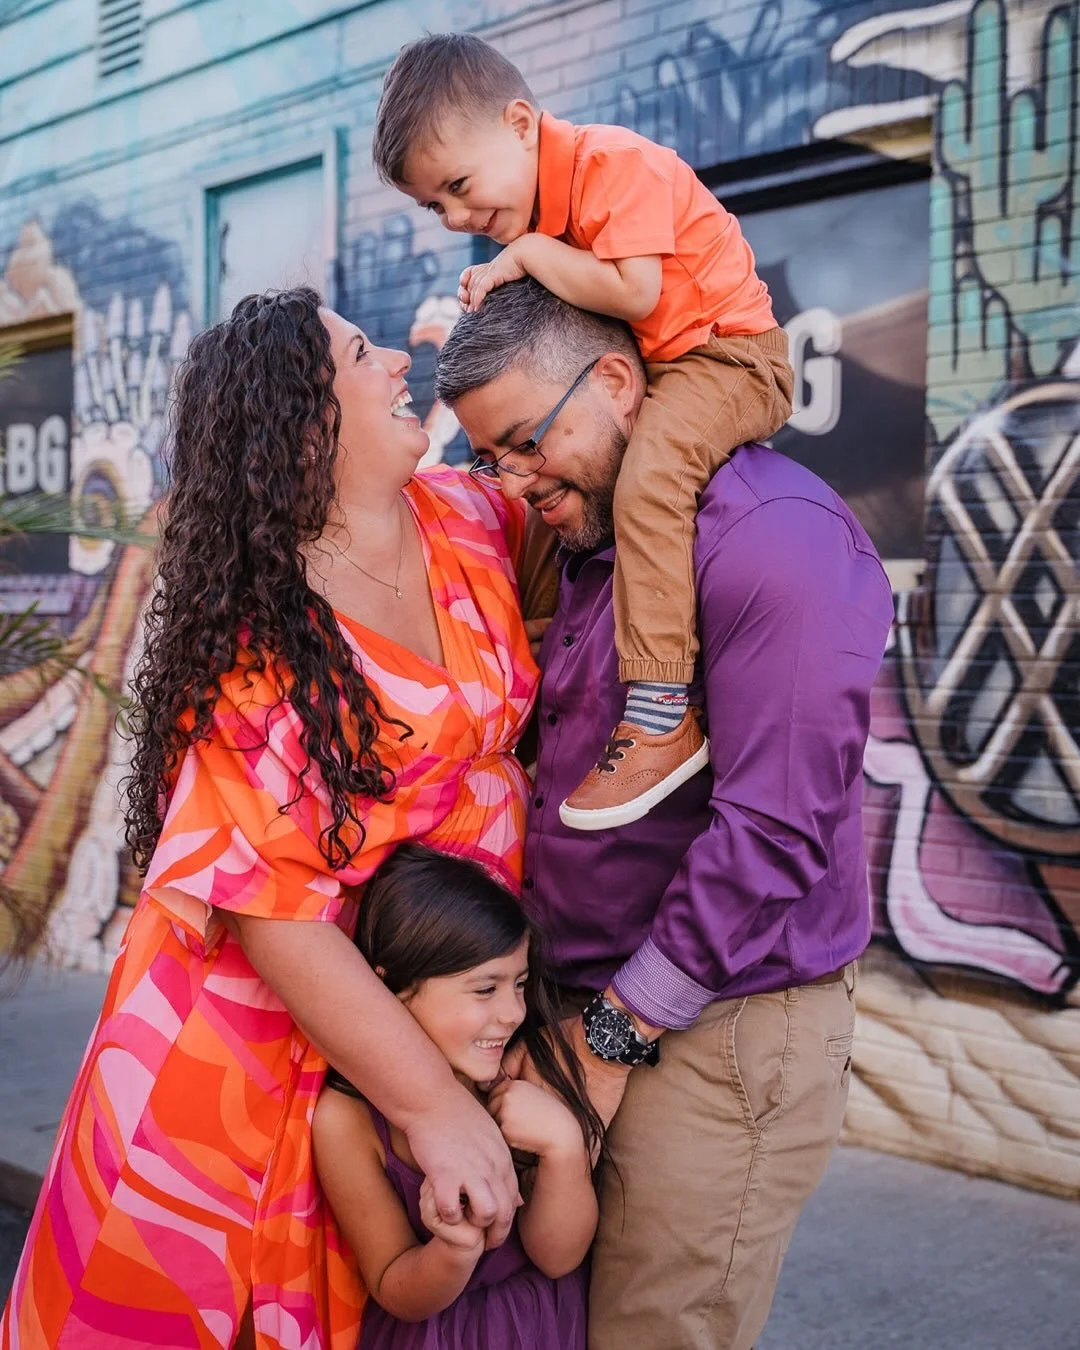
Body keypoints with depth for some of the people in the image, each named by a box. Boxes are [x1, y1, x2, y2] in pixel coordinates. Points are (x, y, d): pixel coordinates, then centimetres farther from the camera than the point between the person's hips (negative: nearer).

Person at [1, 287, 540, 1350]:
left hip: (444, 1006, 6)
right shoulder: (255, 636, -20)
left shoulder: (469, 520, -2)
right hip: (257, 1036, -5)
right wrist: (433, 1105, -24)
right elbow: (272, 910, -23)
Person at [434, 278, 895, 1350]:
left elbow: (775, 828, -22)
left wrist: (617, 1034, -15)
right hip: (598, 1015, 8)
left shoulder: (770, 534, -17)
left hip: (719, 1035, -8)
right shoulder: (590, 542, 13)